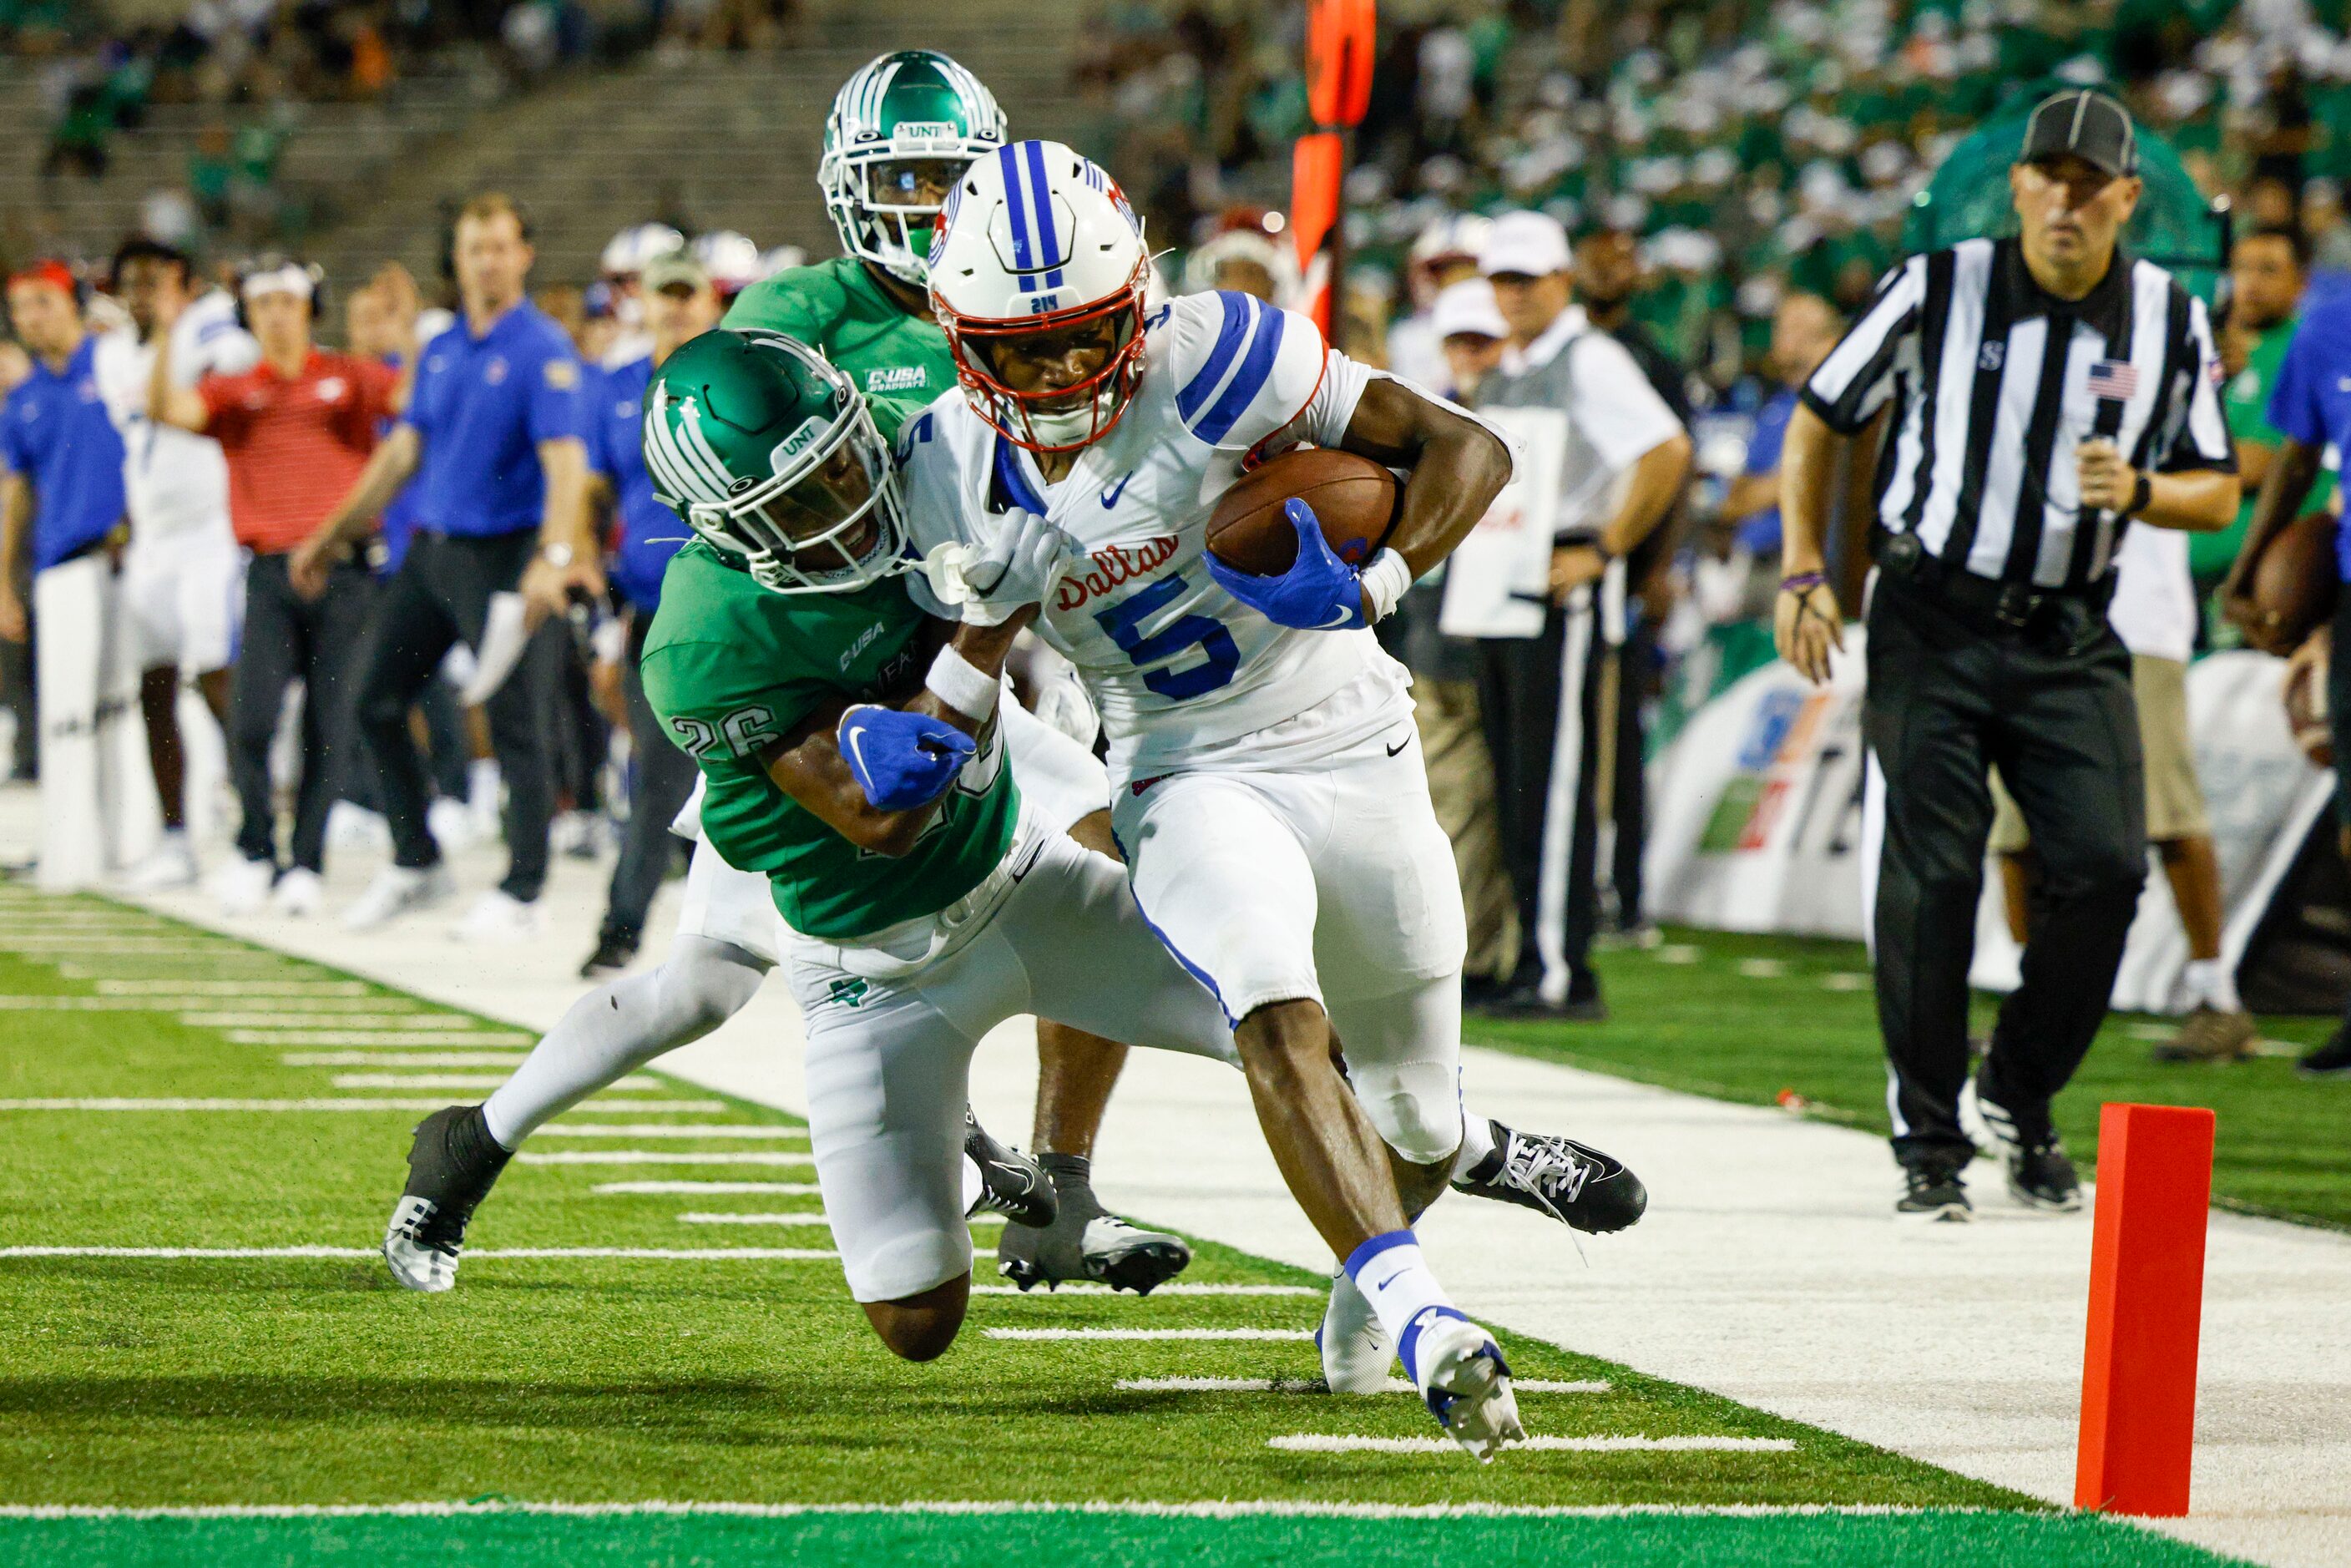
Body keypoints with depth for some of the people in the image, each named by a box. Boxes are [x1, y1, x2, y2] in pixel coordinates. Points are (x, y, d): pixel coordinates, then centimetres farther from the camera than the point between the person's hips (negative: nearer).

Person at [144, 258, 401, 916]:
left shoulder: (349, 377, 11)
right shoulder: (233, 392, 13)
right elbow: (167, 410, -4)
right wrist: (167, 339, -15)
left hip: (343, 571, -1)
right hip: (271, 571, 1)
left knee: (331, 726, -1)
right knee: (252, 717, -11)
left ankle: (306, 863, 7)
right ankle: (255, 854, 6)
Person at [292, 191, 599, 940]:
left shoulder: (544, 351, -10)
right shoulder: (441, 352, 13)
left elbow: (566, 460, -19)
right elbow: (404, 449, 20)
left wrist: (555, 558, -32)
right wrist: (332, 536, 20)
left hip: (503, 555, -8)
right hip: (430, 548, 8)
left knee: (514, 722, -5)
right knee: (377, 700, 9)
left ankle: (521, 893, 3)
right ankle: (415, 864, 22)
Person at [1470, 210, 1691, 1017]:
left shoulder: (1591, 361, -8)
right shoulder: (1503, 374, 19)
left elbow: (1667, 451, -20)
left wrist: (1601, 552, -18)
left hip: (1563, 587, -9)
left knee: (1556, 778, -11)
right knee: (1516, 781, 8)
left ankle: (1560, 970, -12)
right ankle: (1532, 961, 11)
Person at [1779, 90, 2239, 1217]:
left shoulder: (2171, 322, 1)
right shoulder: (1938, 290, -6)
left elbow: (2218, 491, 8)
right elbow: (1819, 420, 5)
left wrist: (2138, 492, -15)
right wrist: (1802, 572, -4)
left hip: (2070, 638, 2)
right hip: (1932, 625, -2)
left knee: (2106, 868, -9)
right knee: (1930, 877, -7)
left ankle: (2021, 1094, 13)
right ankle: (1928, 1142, 4)